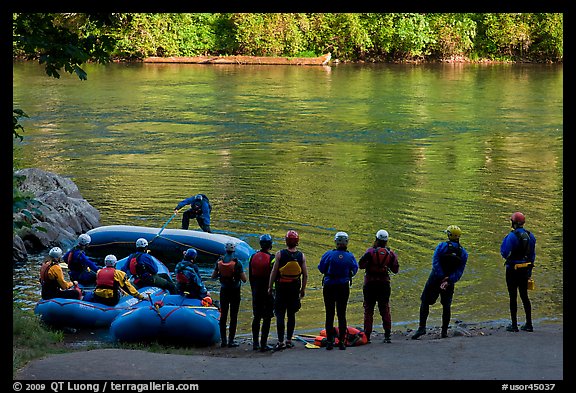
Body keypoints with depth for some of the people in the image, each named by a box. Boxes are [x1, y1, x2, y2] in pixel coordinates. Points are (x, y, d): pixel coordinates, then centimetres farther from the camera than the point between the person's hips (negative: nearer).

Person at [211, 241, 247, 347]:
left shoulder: (219, 261, -3)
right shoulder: (237, 263, -15)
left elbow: (213, 276, 6)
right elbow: (244, 279, -13)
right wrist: (241, 273, 6)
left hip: (224, 291, 4)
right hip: (235, 291, -4)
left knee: (223, 315, 12)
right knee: (233, 316, 1)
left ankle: (223, 340, 13)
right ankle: (231, 341, 0)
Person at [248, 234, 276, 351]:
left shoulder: (253, 257, 2)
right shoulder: (271, 258, -12)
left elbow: (250, 276, 8)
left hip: (256, 290, 4)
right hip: (268, 291, -4)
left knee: (256, 317, 13)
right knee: (267, 318, 1)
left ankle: (255, 343, 16)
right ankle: (263, 344, -1)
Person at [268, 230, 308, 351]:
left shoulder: (280, 254, -7)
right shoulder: (301, 256, -1)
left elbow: (274, 272, -6)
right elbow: (305, 275, 2)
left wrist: (270, 287, 3)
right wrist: (303, 289, 13)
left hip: (281, 287, -2)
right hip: (295, 288, 2)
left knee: (280, 315, -1)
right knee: (291, 315, 11)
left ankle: (281, 342, -7)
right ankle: (289, 340, 15)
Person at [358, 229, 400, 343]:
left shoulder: (371, 251, -12)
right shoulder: (390, 253, -1)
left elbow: (361, 264, -14)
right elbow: (395, 269, 4)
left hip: (370, 283, -2)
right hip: (384, 283, 3)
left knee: (368, 309, 6)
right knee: (385, 309, 11)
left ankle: (367, 335, 4)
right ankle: (387, 335, 6)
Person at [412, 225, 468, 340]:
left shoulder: (442, 246, -8)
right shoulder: (463, 253, 1)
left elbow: (435, 262, -18)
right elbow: (459, 271, -7)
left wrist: (442, 278, -17)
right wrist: (448, 280, -14)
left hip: (435, 278, -3)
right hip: (450, 282, 3)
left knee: (425, 301, 4)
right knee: (446, 306, 14)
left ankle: (422, 327, -7)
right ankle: (444, 331, 14)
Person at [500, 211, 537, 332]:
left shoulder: (512, 236, -16)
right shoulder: (530, 236, 5)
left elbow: (505, 253, -15)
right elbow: (533, 255, 11)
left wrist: (504, 241, 2)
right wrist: (529, 270, 19)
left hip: (513, 269, -6)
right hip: (525, 269, 6)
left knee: (513, 297, 0)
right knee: (524, 296, 13)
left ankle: (514, 325, 2)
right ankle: (529, 324, 14)